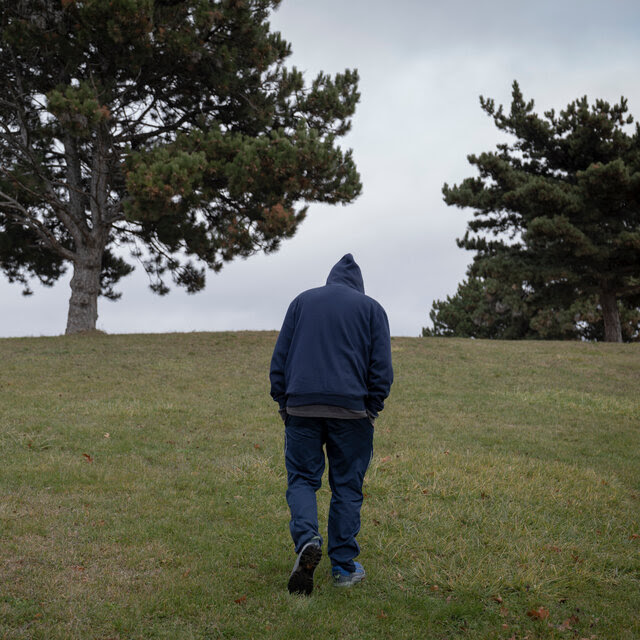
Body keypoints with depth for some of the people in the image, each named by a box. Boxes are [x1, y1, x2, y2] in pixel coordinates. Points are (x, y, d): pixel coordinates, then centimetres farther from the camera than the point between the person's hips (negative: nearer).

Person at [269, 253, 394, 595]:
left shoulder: (302, 301, 14)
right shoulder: (371, 308, 10)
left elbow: (279, 358, 9)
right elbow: (382, 367, 2)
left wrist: (283, 404, 13)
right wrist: (372, 410, 9)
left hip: (301, 407, 1)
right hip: (350, 410, -1)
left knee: (302, 479, 9)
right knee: (347, 486, 8)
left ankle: (307, 537, -18)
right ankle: (343, 566, 10)